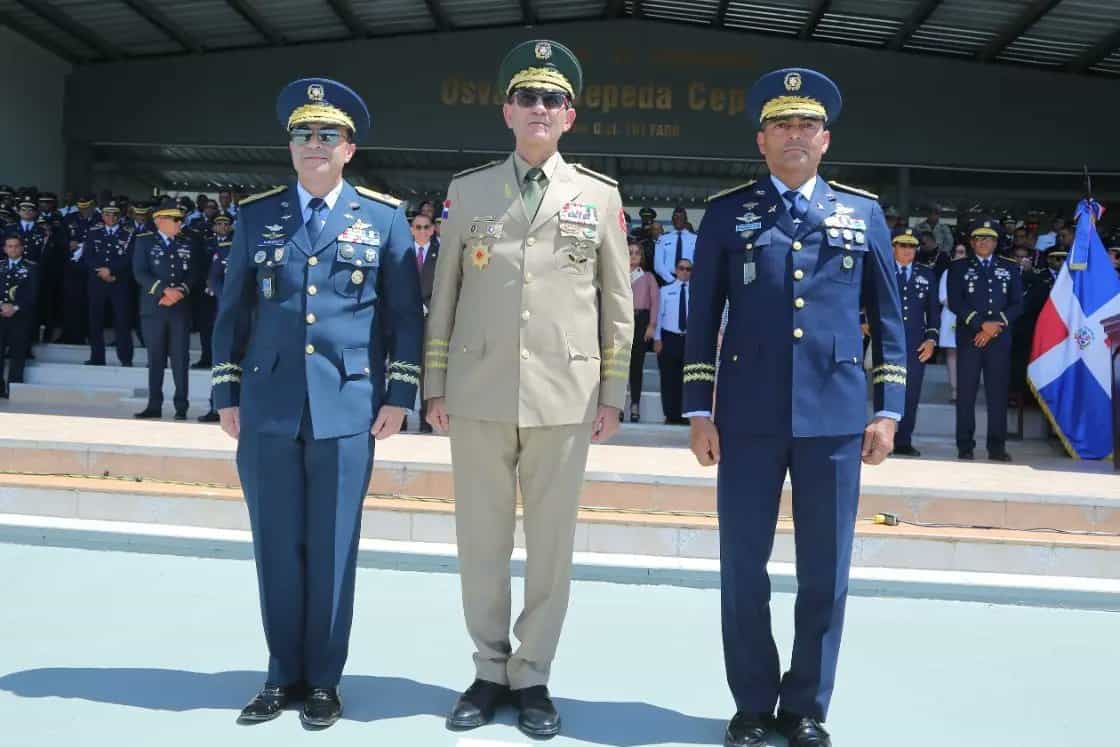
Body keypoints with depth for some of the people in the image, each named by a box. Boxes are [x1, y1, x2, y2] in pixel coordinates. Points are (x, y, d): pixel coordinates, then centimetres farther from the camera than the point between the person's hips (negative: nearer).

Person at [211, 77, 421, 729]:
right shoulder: (257, 214, 10)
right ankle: (285, 675, 22)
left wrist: (399, 395, -2)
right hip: (268, 407, 2)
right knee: (278, 547, 8)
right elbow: (233, 309, 12)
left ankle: (324, 679, 18)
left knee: (333, 549, 4)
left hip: (347, 406, -2)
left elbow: (406, 314, 4)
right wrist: (228, 393, 7)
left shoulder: (384, 216, 5)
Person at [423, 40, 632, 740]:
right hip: (478, 395, 1)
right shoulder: (467, 190, 7)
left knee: (551, 542, 6)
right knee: (482, 541, 8)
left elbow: (618, 302, 7)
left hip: (564, 397, 0)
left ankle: (532, 676, 21)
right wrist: (435, 386, 6)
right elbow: (444, 293, 9)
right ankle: (490, 671, 24)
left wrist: (613, 394, 3)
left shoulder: (600, 195, 6)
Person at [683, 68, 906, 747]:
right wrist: (699, 412, 0)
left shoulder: (864, 212, 11)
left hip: (835, 418, 1)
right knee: (743, 568, 5)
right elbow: (703, 316, 6)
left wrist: (888, 411, 4)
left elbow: (888, 317, 11)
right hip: (749, 418, -1)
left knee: (826, 572, 6)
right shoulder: (728, 211, 7)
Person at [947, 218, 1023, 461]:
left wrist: (996, 326, -7)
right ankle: (965, 446, 1)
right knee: (966, 392, -3)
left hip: (1000, 338, 1)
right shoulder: (959, 267, 10)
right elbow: (955, 302, -1)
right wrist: (981, 324, -11)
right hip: (969, 337, -1)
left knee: (998, 392, -1)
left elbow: (1017, 304, 7)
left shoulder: (1010, 268, 15)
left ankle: (997, 447, 3)